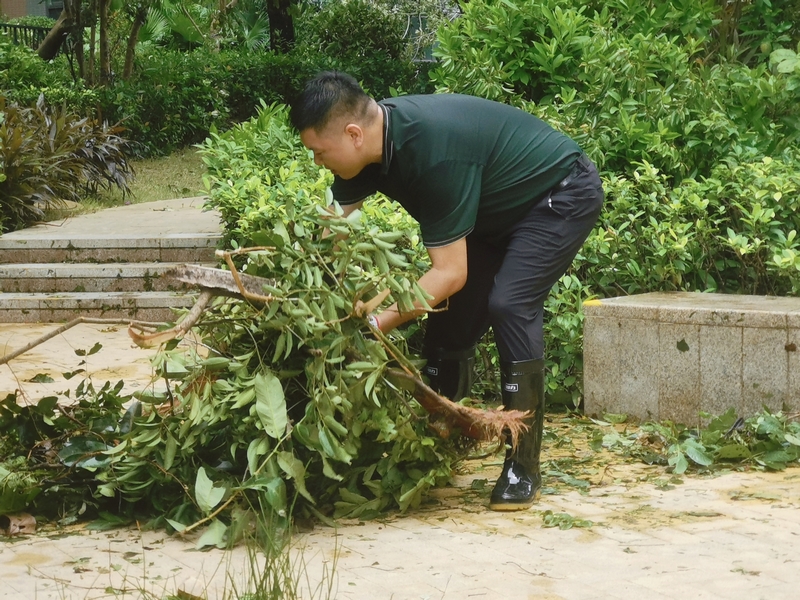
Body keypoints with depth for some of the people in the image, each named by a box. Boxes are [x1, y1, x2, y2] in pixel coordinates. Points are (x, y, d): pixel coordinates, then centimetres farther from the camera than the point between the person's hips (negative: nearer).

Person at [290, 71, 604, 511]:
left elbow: (450, 273, -33)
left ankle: (524, 466, -16)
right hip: (499, 208, 9)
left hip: (562, 195, -9)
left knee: (508, 305, -24)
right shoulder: (371, 143, -13)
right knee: (454, 314, 2)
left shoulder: (434, 149, -37)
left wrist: (376, 322, -32)